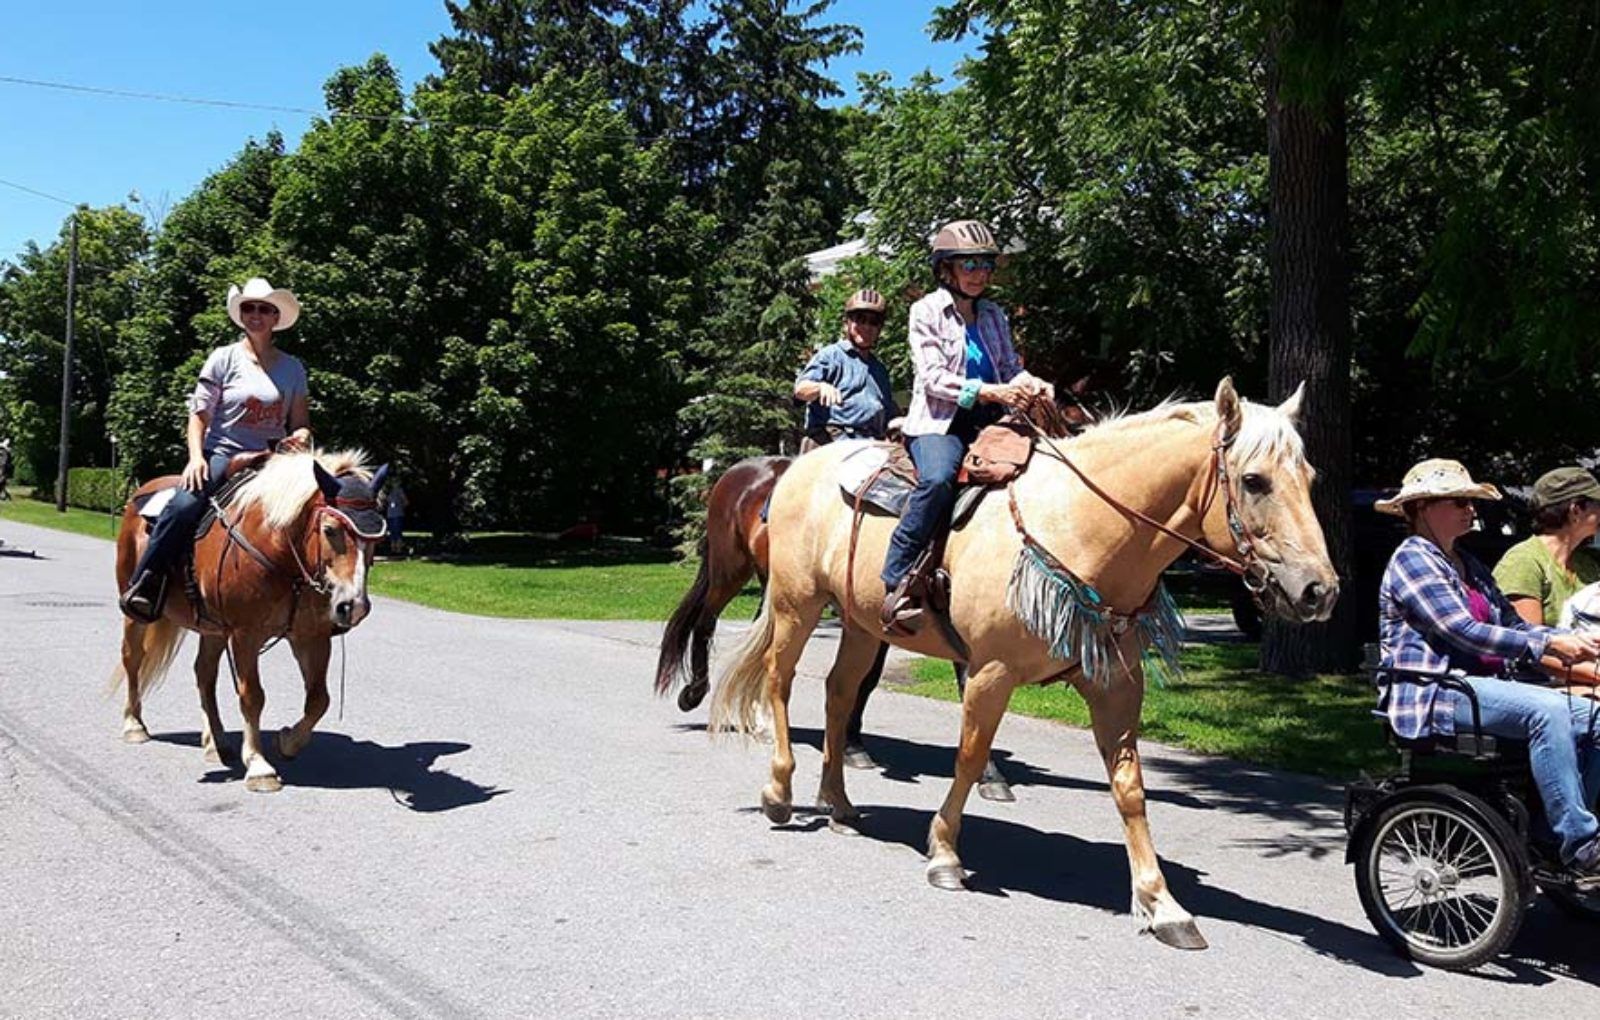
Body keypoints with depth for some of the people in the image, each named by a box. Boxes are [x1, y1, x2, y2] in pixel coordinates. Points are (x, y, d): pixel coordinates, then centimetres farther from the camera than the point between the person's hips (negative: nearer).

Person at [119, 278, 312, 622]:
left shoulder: (293, 368, 12)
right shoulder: (224, 358, 5)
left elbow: (301, 423, 16)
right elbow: (198, 415, 2)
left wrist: (300, 437, -9)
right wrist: (196, 457, -14)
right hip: (222, 453, -2)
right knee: (185, 506, -30)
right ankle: (143, 587, -19)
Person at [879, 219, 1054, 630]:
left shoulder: (993, 316, 19)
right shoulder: (927, 310, 1)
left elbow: (1011, 368, 17)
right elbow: (933, 378, -9)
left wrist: (1033, 385, -8)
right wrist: (988, 392, -21)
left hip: (986, 424, 6)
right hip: (939, 421, -6)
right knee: (939, 478, -37)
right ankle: (896, 581, -30)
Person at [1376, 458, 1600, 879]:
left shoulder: (1470, 566, 23)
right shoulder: (1412, 559, -6)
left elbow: (1512, 623, 16)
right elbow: (1464, 632, -16)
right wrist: (1547, 645, -19)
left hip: (1482, 688, 9)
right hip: (1432, 696, -9)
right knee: (1547, 709, -28)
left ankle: (1558, 838, -5)